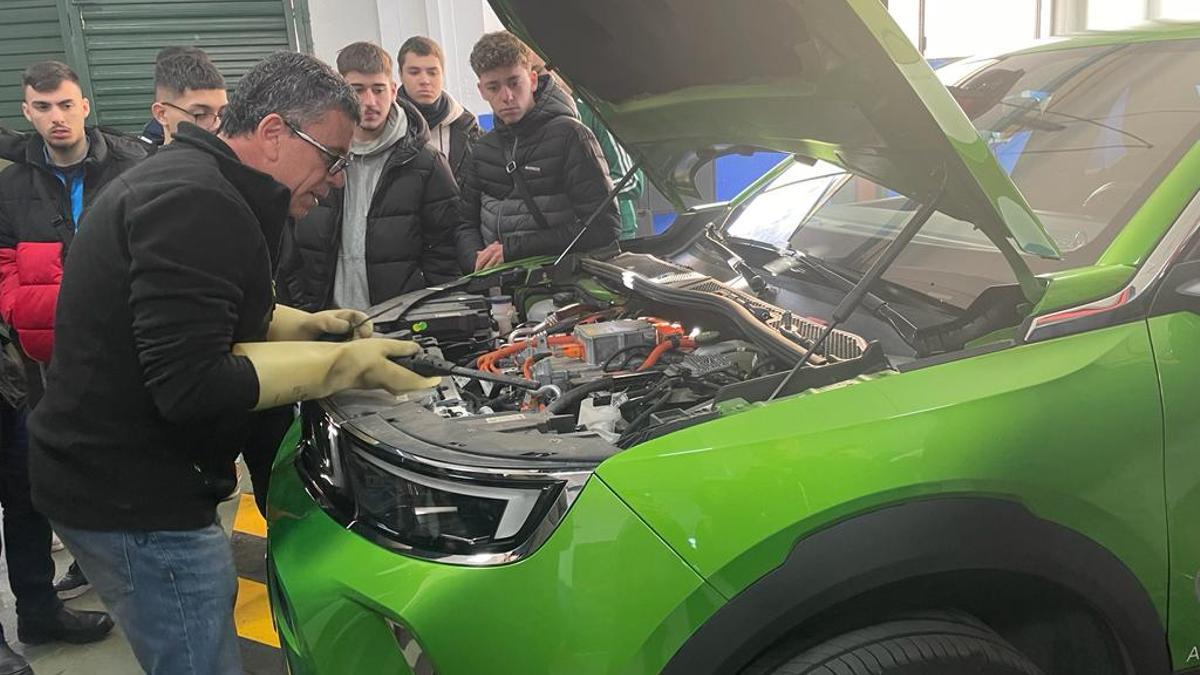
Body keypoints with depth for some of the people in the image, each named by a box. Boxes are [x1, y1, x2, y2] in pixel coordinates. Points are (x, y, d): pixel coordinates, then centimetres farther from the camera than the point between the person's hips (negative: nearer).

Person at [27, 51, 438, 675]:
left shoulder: (180, 175, 11)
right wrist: (342, 365, -19)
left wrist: (300, 325, 9)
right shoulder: (197, 202, -23)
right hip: (133, 505, -10)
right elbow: (190, 386, -27)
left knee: (214, 608, 23)